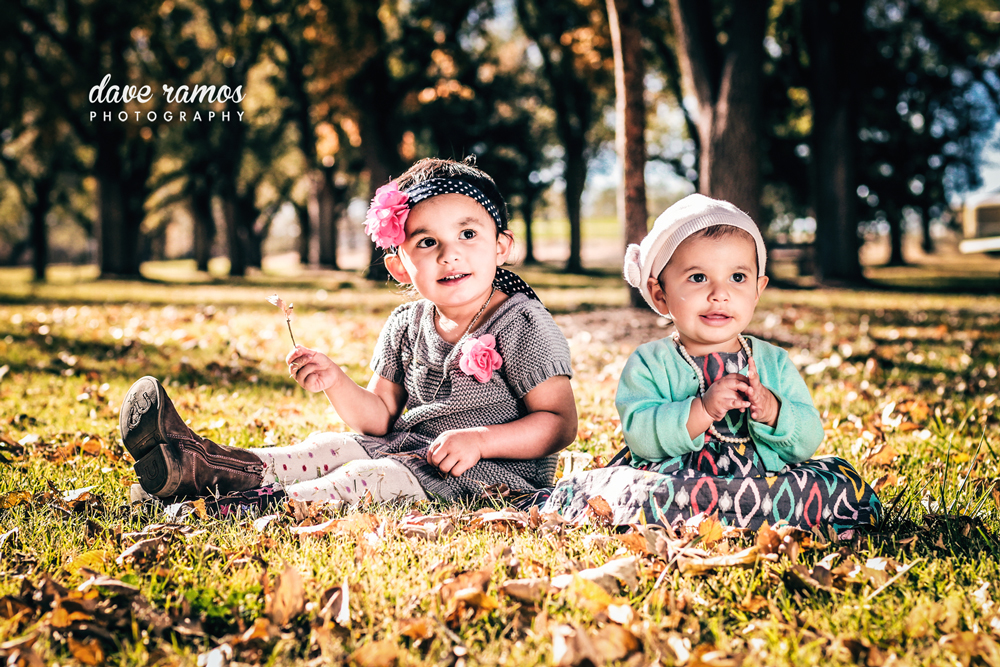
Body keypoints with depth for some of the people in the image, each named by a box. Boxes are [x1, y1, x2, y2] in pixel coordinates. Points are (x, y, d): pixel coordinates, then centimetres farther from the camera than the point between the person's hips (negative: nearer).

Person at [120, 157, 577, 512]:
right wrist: (334, 381, -9)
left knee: (368, 477, -26)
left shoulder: (523, 326, -13)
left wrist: (479, 440, -27)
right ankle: (208, 463, -18)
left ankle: (271, 502, -33)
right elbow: (380, 418, 10)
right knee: (330, 448, -9)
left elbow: (560, 422, -15)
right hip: (410, 449, 7)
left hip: (496, 469, -7)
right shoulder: (406, 326, 6)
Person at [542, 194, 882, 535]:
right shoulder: (649, 363, 4)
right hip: (669, 479, -4)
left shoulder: (774, 362, 12)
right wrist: (701, 411, -23)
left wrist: (771, 411, -16)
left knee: (845, 484, -17)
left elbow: (807, 442, 4)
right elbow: (640, 436, -11)